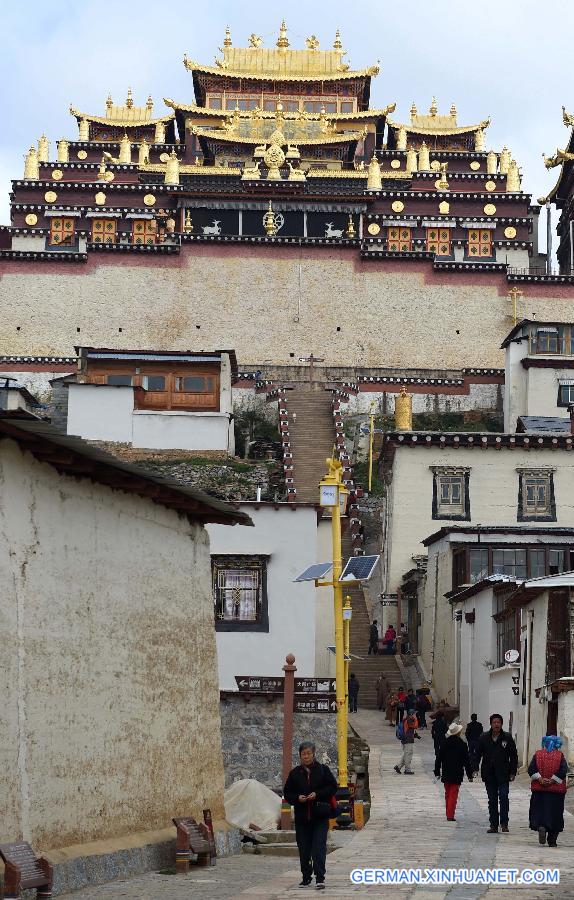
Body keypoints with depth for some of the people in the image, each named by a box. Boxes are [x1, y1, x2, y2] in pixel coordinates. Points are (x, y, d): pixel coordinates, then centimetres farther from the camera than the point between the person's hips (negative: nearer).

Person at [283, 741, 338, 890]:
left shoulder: (323, 770, 1)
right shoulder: (295, 773, 7)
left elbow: (333, 787, 0)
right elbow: (287, 793, 10)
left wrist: (317, 794, -13)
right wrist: (297, 798, -10)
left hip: (320, 817, -3)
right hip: (301, 816, 3)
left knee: (319, 847, -11)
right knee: (304, 849, 8)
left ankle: (320, 878, -11)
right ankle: (306, 877, 21)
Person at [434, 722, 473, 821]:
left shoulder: (444, 743, 2)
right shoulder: (462, 744, -8)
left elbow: (439, 758, 5)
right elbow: (467, 761, -5)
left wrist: (437, 772, 13)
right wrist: (469, 775, 1)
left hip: (446, 774, 3)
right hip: (457, 774, -3)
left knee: (447, 794, 14)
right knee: (453, 795, -3)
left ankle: (448, 814, 18)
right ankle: (450, 815, -10)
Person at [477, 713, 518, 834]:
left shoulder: (507, 738, -1)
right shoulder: (483, 738, 4)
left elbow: (513, 756, 4)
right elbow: (478, 754, 8)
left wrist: (513, 772, -1)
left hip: (503, 774, -2)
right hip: (489, 774, 2)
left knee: (503, 797, -13)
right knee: (492, 800, 8)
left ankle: (504, 823, -4)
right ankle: (494, 825, 13)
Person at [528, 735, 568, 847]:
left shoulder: (538, 754, 3)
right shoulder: (560, 756, -1)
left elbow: (531, 769, -6)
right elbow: (563, 770, -12)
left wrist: (540, 779, -9)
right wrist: (552, 781, -11)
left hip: (539, 790, 1)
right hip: (556, 791, 0)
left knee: (539, 811, 8)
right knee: (555, 814, 6)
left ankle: (541, 826, -22)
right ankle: (552, 841, 6)